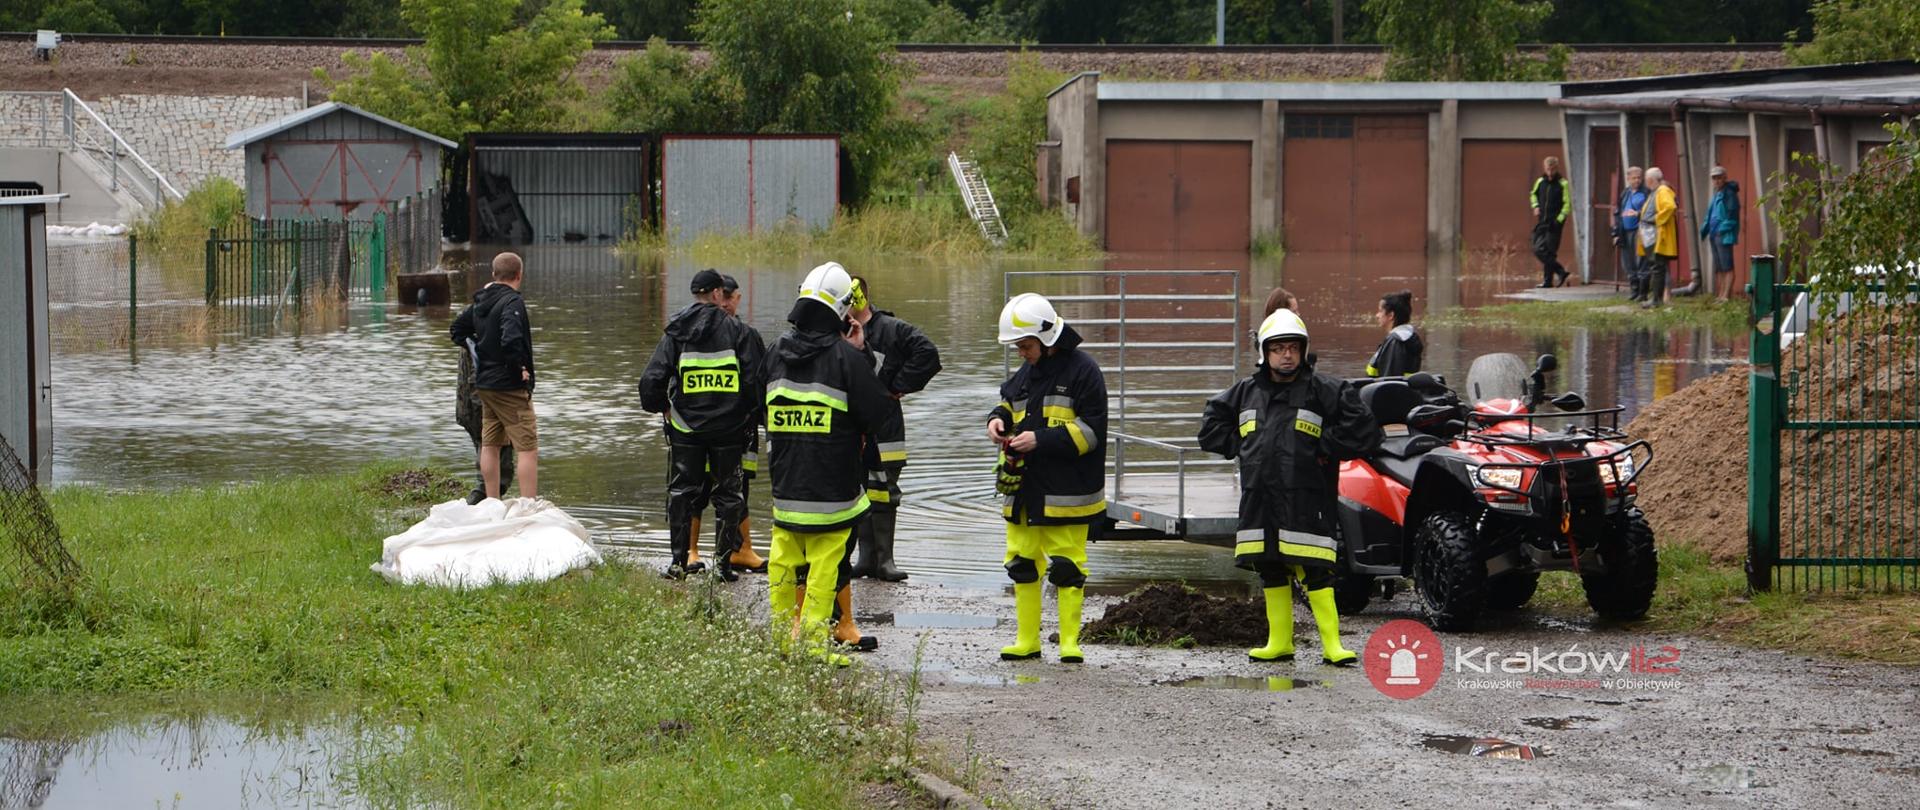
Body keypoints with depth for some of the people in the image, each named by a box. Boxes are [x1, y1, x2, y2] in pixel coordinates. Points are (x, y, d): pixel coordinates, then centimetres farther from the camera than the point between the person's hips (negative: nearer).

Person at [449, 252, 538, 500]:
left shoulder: (480, 302, 9)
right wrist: (521, 367, -17)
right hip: (510, 386, -9)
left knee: (490, 446, 15)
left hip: (484, 384, 9)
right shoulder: (512, 302, -17)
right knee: (527, 448, -7)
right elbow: (511, 339, -31)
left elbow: (457, 331, 21)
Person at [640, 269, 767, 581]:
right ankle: (723, 560, 7)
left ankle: (679, 561, 9)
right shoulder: (739, 331, -5)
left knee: (681, 493, 11)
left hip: (686, 428, 1)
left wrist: (661, 407, 11)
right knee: (728, 494, 9)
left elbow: (652, 378, -7)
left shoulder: (676, 333, -2)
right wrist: (749, 414, 9)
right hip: (728, 428, -1)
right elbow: (757, 378, -7)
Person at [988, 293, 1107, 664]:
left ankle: (1070, 642, 3)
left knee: (1067, 567, -3)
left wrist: (1040, 439, -19)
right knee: (1022, 564, 9)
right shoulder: (1025, 373, 13)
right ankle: (1026, 641, 16)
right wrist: (999, 419, 5)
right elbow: (1008, 401, 30)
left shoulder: (1082, 370, -9)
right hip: (1024, 491, 7)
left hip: (1066, 491, -7)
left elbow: (1090, 430, -13)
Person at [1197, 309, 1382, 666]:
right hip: (1258, 499, 5)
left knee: (1315, 572, -10)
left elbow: (1363, 431, -3)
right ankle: (1279, 643, 20)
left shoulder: (1324, 390, 0)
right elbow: (1211, 426, 24)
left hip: (1304, 500, -5)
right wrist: (1242, 447, 10)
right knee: (1270, 572, 11)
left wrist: (1322, 448, -5)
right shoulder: (1247, 392, 13)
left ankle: (1332, 645, -9)